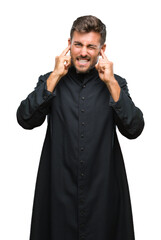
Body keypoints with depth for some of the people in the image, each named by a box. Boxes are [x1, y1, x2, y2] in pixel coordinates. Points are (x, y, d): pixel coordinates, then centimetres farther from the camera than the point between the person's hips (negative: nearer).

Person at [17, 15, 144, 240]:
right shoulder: (50, 81, 4)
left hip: (103, 186, 0)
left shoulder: (115, 83, 3)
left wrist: (111, 83, -13)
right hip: (59, 186, 0)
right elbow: (26, 120, -11)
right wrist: (56, 76, -12)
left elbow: (134, 129, -9)